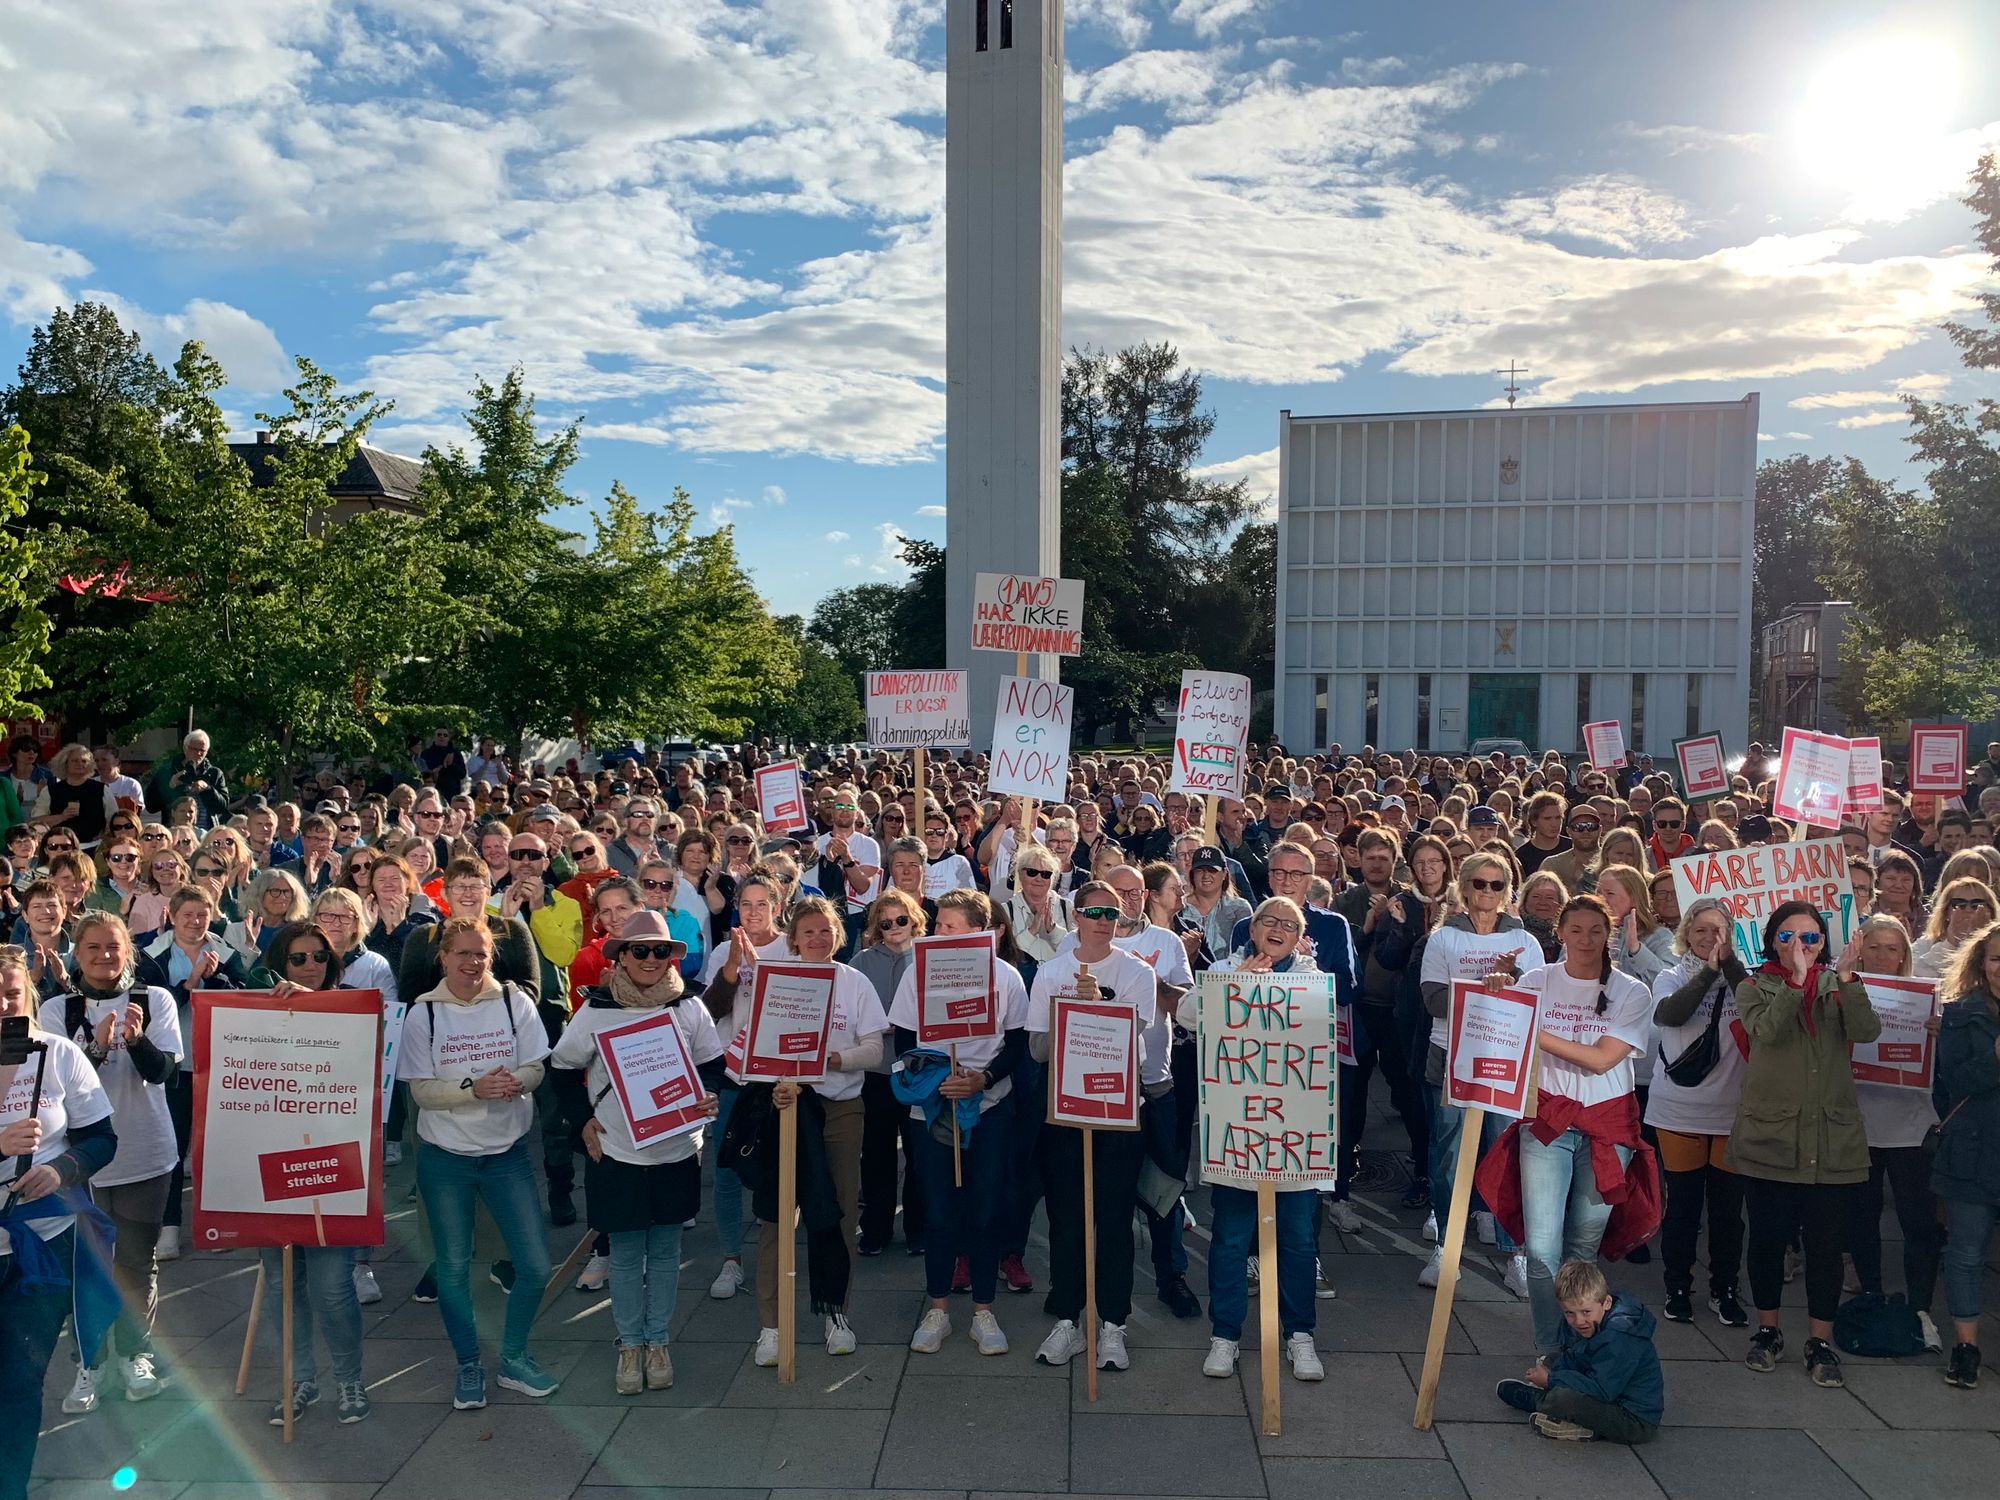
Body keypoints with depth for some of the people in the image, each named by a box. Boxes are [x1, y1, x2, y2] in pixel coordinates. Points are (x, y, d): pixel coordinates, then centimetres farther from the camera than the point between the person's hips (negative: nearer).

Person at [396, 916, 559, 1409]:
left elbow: (535, 1070, -3)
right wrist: (474, 1087, -25)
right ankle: (469, 1367, 29)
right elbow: (421, 1090, -10)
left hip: (507, 1151, 1)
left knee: (535, 1265, 1)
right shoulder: (423, 1013, -6)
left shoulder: (515, 1003, -4)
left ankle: (513, 1358, 24)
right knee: (453, 1267, 9)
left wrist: (514, 1081, -25)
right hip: (445, 1156, -1)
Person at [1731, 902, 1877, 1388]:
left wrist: (1846, 977, -22)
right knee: (1767, 1237, 7)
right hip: (1769, 1133, -1)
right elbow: (1768, 1031, -18)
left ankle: (1821, 1341, 19)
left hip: (1832, 1137, 1)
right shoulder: (1754, 987, 3)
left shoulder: (1838, 986, 8)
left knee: (1826, 1242, 5)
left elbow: (1867, 1031, -11)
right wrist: (1797, 980, -24)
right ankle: (1767, 1330, 24)